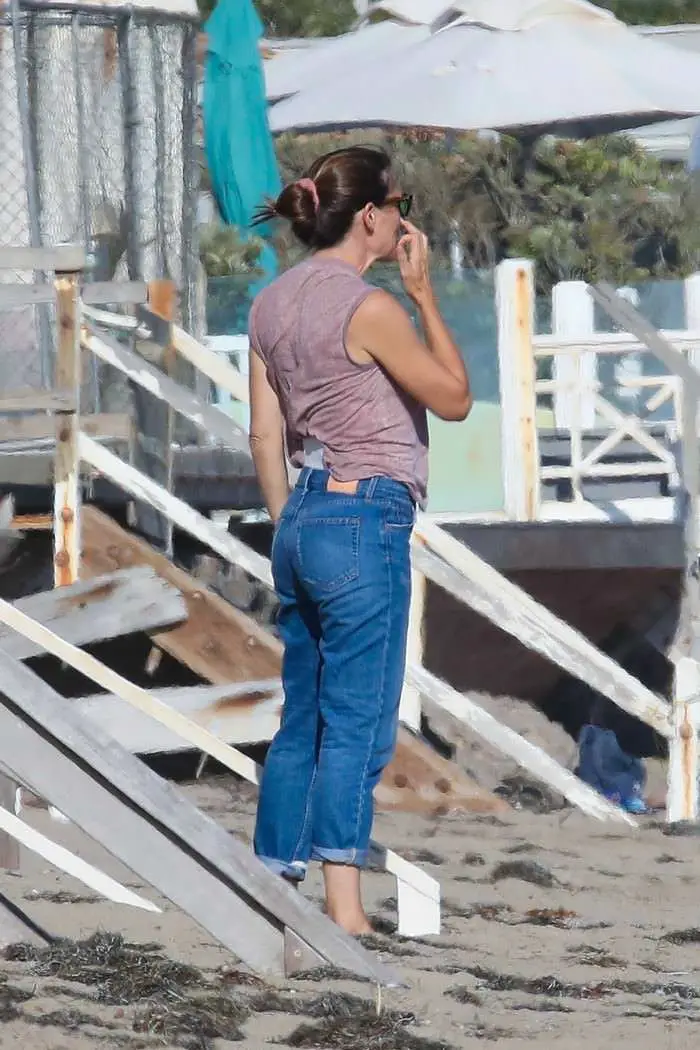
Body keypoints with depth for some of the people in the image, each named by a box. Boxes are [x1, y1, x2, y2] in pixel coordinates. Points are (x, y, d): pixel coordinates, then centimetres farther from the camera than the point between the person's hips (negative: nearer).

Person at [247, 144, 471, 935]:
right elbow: (454, 397, -5)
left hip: (301, 523, 8)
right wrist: (423, 292, -1)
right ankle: (344, 909, -11)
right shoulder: (369, 308, -14)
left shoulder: (272, 304, 9)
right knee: (356, 723, -7)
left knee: (302, 721, 13)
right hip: (364, 522, -8)